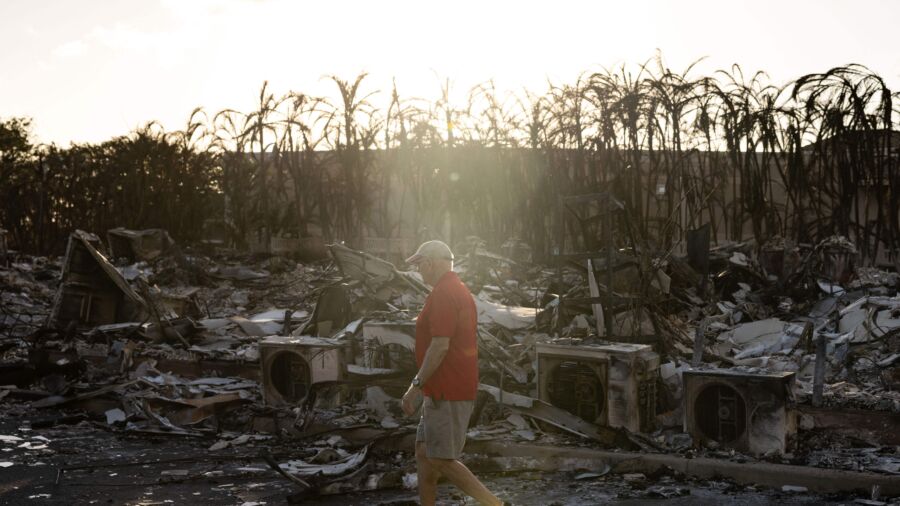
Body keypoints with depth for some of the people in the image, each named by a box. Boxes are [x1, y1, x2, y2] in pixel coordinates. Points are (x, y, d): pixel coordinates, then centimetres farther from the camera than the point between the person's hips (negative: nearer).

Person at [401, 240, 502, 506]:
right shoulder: (460, 291, 16)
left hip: (446, 394, -10)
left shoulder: (443, 294, -16)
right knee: (424, 453, 14)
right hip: (454, 389, 10)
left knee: (441, 459, -6)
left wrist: (415, 386, -20)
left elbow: (440, 346, -24)